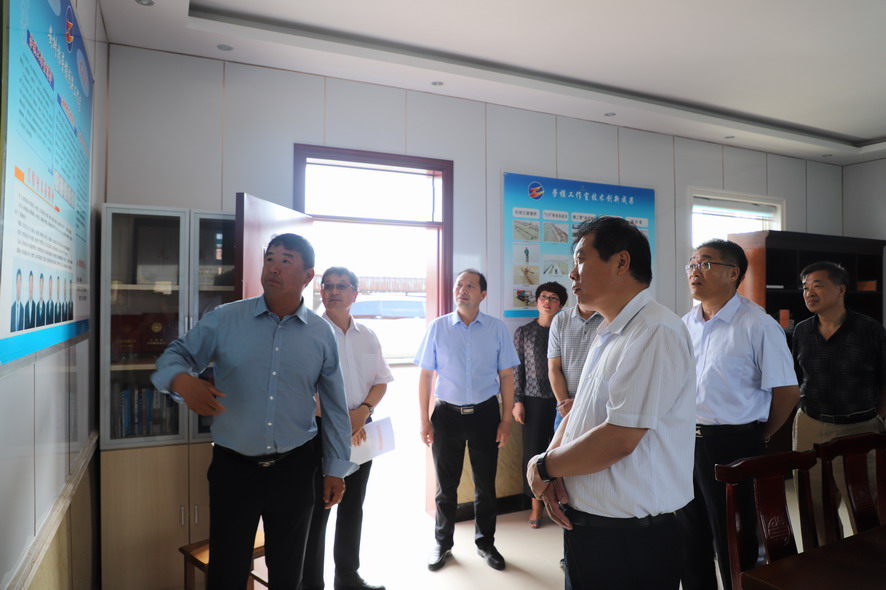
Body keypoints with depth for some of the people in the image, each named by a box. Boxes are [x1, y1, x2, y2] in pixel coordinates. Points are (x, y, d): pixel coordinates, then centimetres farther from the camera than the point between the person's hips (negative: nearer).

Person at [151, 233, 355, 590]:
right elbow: (175, 356, 0)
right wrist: (182, 380, -25)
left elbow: (334, 406, 4)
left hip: (294, 469, 1)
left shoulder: (322, 334, -2)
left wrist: (336, 468, 6)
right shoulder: (224, 320, -5)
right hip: (232, 467, -1)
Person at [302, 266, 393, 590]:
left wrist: (362, 411, -9)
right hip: (322, 428, -5)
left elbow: (381, 381, 9)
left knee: (352, 506, 17)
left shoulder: (368, 336, 8)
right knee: (317, 509, 2)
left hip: (361, 429, 6)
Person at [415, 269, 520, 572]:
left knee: (485, 484, 15)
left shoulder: (497, 328, -5)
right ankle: (443, 543, 36)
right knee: (446, 485, 15)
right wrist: (424, 421, -3)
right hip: (447, 413, 0)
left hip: (485, 413, 0)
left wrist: (506, 421, -3)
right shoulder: (438, 327, -6)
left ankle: (485, 542, 37)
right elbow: (426, 375, -1)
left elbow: (506, 376, 0)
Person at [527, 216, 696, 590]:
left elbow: (618, 439, -26)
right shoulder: (608, 334, 10)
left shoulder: (656, 332, -21)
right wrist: (553, 473, -5)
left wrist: (542, 467, -12)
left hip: (629, 536, -8)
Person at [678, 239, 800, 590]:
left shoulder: (757, 326, -12)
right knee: (689, 539, 19)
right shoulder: (685, 325, 6)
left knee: (734, 546, 9)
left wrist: (757, 438, 0)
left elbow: (787, 392, -9)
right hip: (685, 441, 6)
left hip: (732, 446, -6)